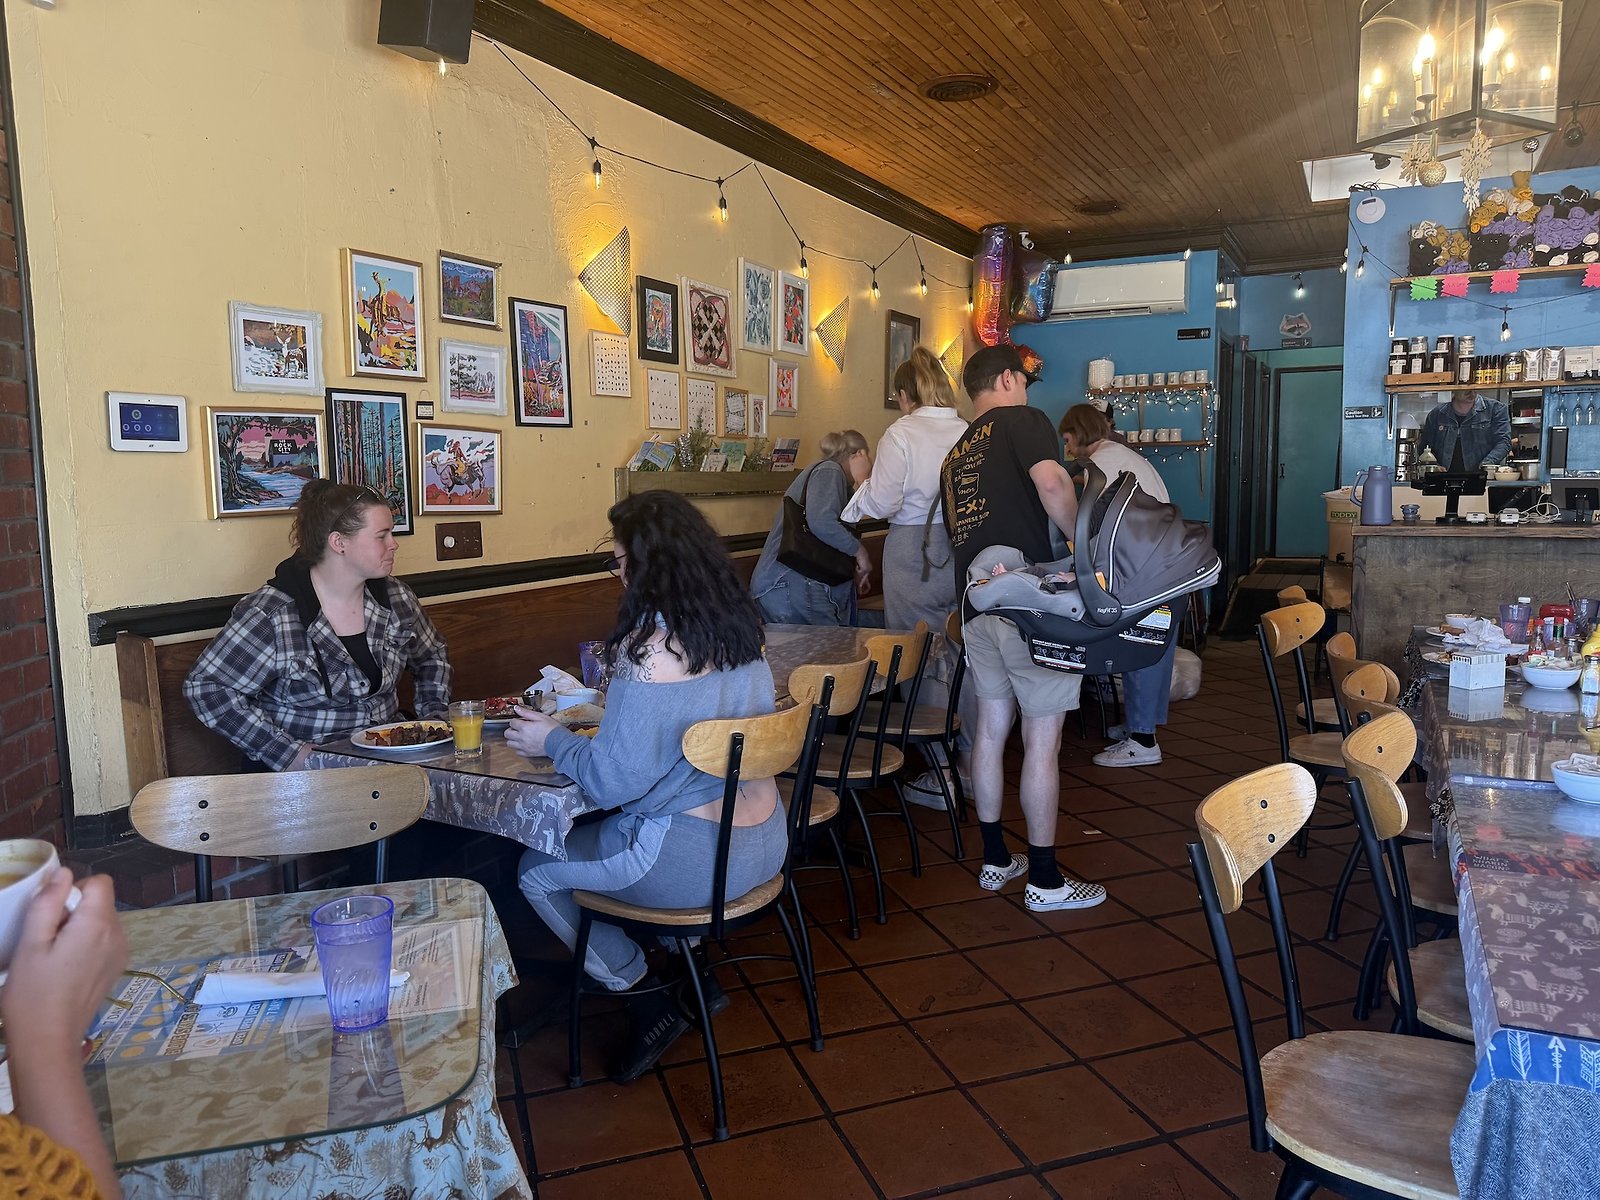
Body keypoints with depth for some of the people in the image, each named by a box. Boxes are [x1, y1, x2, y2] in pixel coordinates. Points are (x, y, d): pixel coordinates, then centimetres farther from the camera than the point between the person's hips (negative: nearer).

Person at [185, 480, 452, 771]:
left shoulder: (396, 597, 5)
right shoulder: (271, 615, -12)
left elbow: (432, 657, 22)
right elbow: (204, 687, -11)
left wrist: (432, 719, 6)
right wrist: (290, 752, -16)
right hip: (302, 770, -4)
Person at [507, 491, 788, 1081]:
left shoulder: (651, 648, -24)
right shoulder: (739, 625, 0)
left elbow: (613, 781, -20)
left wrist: (552, 740, -3)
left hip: (697, 856, -8)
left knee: (537, 871, 14)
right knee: (591, 837, 31)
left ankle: (646, 996, 18)